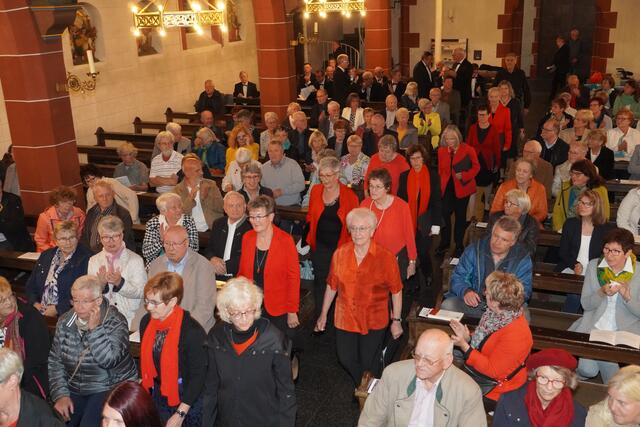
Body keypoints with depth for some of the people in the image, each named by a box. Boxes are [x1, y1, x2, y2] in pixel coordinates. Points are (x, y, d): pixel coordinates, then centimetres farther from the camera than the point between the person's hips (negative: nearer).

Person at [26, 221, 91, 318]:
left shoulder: (86, 259, -5)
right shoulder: (46, 255, 16)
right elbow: (31, 284, 22)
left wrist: (58, 309, -13)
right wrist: (35, 303, 4)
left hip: (65, 314, -5)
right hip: (39, 313, 6)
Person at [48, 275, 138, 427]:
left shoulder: (116, 323, -15)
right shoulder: (65, 321, 1)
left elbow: (108, 360, -28)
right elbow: (55, 361, 5)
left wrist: (94, 328, -28)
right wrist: (60, 394, -5)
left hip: (112, 388, -4)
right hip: (74, 389, 5)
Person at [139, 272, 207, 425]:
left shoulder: (192, 331, -23)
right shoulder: (146, 322, -4)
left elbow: (198, 375, -19)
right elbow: (145, 359, 9)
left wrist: (180, 414, -17)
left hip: (185, 399, -5)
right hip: (157, 395, 6)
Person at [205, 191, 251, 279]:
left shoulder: (251, 226, -6)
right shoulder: (218, 224, 17)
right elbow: (208, 249, 20)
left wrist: (226, 266, -12)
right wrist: (212, 259, -3)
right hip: (216, 277, 5)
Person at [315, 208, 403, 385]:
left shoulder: (386, 258, -16)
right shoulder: (340, 254, -6)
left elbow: (396, 291, -8)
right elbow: (332, 286, 5)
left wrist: (396, 321, -5)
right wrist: (324, 314, 10)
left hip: (374, 322, -3)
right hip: (345, 319, 3)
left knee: (368, 364, 12)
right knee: (346, 359, 15)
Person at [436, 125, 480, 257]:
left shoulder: (468, 150, -9)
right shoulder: (441, 150, 3)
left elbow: (476, 167, -4)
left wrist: (464, 176, -19)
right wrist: (441, 184, 6)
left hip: (462, 188, -2)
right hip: (447, 188, 2)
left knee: (460, 216, 9)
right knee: (444, 214, -4)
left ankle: (459, 245, 22)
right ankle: (444, 243, 14)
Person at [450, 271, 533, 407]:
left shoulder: (515, 334, -31)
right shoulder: (499, 315, -5)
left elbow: (493, 370, -25)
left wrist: (464, 346, -28)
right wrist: (467, 337, -9)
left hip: (493, 392, -8)